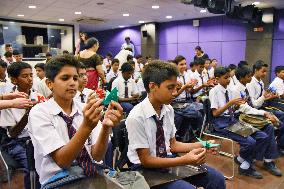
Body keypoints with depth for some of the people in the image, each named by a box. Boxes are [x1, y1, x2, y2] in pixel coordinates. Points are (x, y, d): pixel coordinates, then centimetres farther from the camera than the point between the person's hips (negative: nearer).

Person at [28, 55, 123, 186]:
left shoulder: (87, 109, 3)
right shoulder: (39, 113, -8)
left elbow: (97, 156, -6)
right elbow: (62, 161, -16)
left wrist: (106, 127, -24)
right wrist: (86, 126, -30)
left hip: (92, 175, 4)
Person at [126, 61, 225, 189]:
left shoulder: (168, 110, -4)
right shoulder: (136, 117, -24)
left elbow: (172, 145, 6)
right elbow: (146, 160, -19)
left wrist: (200, 145, -8)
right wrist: (184, 160, -25)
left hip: (167, 160, 6)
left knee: (216, 178, -4)